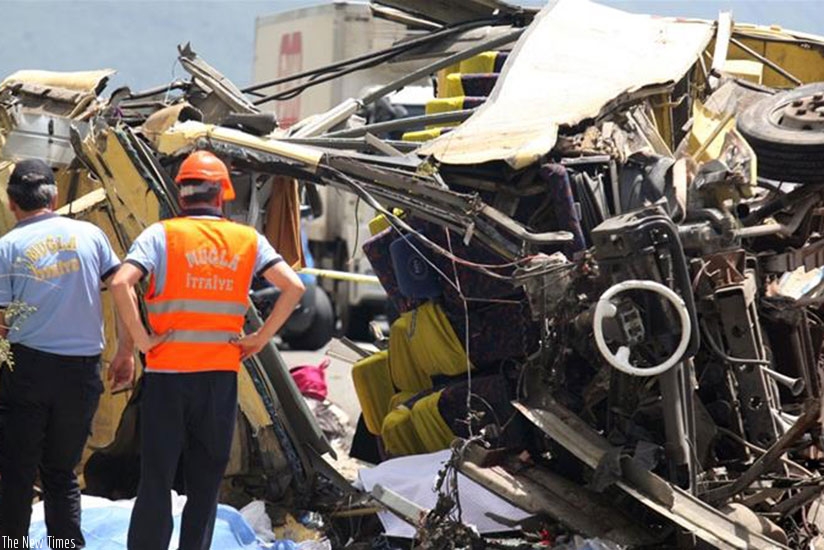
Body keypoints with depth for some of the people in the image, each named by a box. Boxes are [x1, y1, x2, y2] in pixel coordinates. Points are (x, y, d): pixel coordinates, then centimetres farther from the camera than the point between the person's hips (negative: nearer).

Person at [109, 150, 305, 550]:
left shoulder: (161, 235, -3)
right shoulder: (248, 239, 4)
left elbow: (121, 283, -18)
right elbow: (293, 287, -4)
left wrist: (141, 338, -10)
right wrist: (260, 338, 1)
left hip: (167, 372, -2)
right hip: (221, 375, 2)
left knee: (156, 482, 4)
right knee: (205, 484, 11)